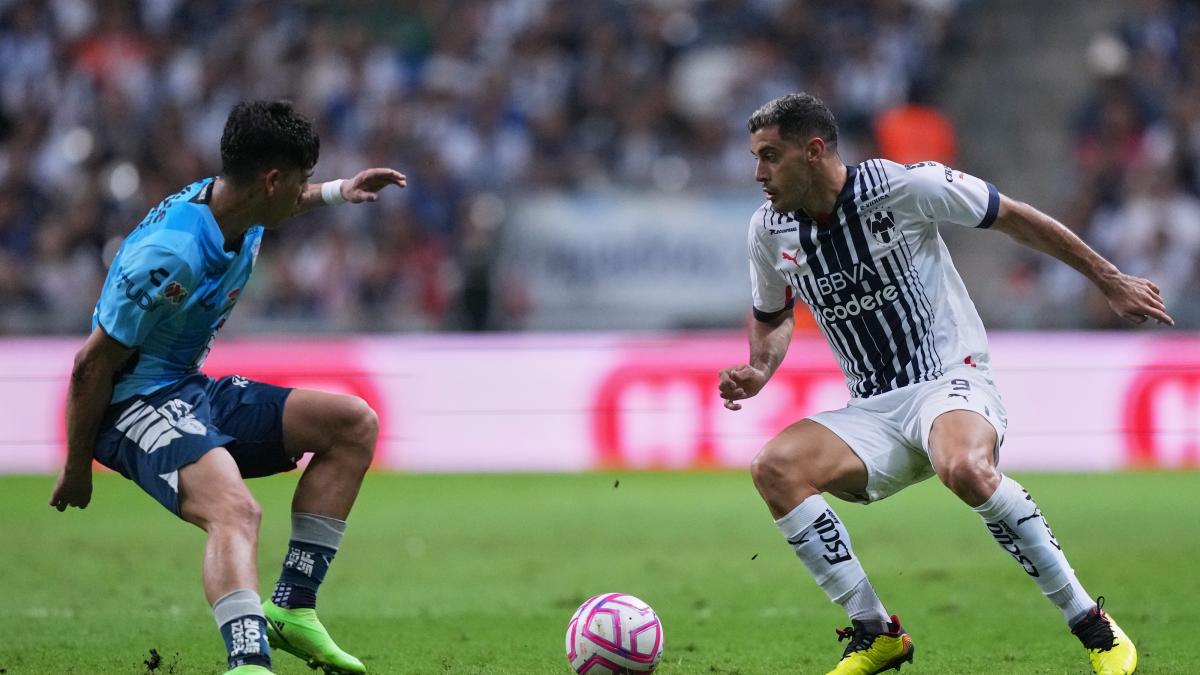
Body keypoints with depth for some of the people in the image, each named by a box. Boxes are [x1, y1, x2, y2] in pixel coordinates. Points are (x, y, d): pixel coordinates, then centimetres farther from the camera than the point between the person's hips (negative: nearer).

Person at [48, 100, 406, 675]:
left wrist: (336, 192, 28)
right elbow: (93, 364, -19)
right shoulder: (172, 255, -27)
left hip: (192, 390, 10)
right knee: (234, 510, -36)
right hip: (136, 404, -10)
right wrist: (77, 469, -11)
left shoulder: (231, 204, 1)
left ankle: (292, 607, 5)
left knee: (353, 424, 7)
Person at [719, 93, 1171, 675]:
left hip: (951, 382, -5)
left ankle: (1093, 626, -23)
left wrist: (1109, 280, 5)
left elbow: (1014, 218, 0)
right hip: (872, 413, 5)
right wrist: (758, 372, 2)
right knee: (774, 468, -23)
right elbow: (774, 316, 24)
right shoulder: (769, 230, 3)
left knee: (964, 468, -39)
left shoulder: (904, 187, -12)